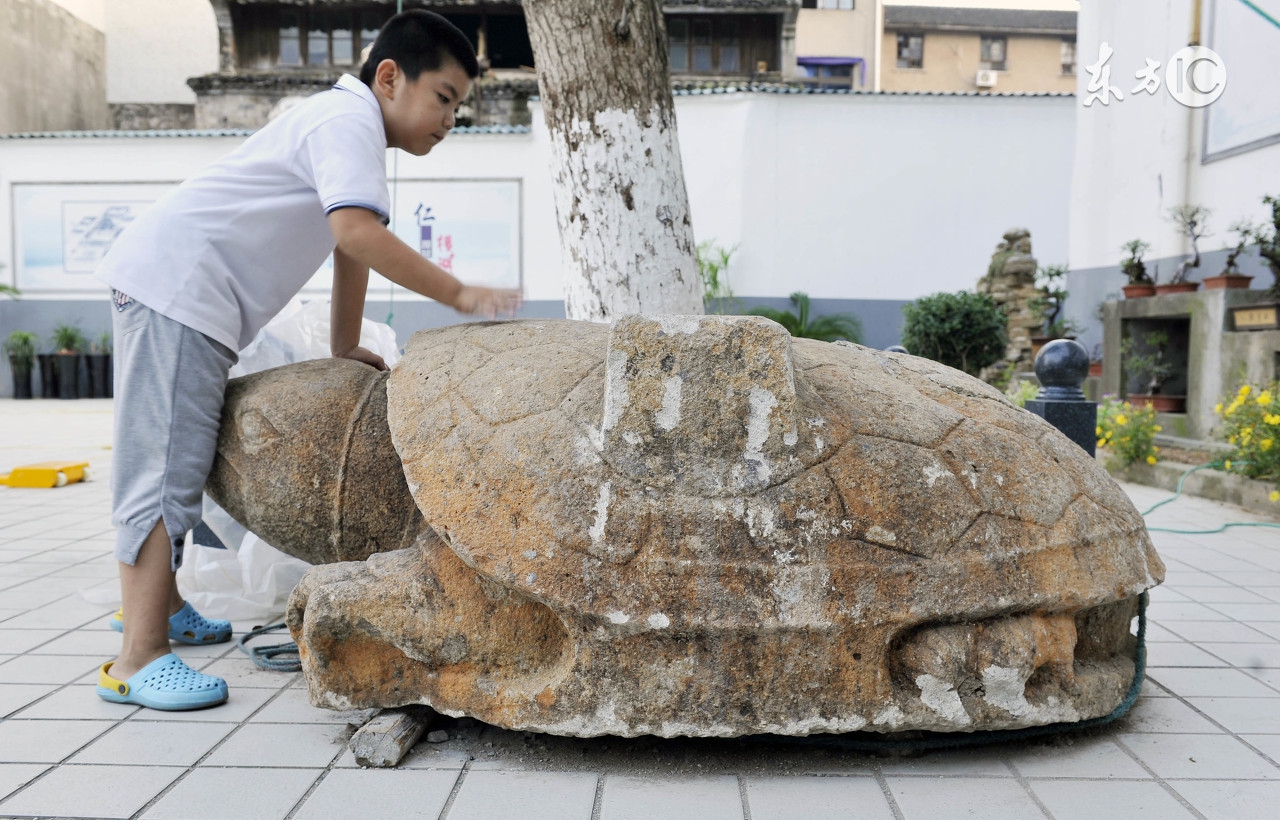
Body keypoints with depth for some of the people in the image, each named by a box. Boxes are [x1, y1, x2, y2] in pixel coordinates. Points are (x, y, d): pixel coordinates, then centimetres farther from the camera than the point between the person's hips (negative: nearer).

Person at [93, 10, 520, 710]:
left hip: (190, 296, 11)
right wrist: (460, 296, -29)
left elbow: (349, 246, 23)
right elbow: (356, 233, -30)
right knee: (167, 464, -13)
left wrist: (345, 348, 26)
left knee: (183, 458, 19)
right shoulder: (349, 121, -13)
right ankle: (138, 659, -11)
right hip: (174, 280, -11)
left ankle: (153, 602, 34)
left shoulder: (349, 124, 20)